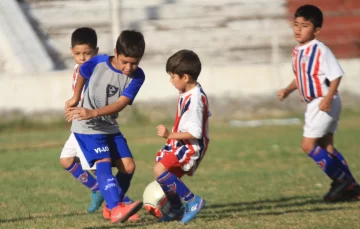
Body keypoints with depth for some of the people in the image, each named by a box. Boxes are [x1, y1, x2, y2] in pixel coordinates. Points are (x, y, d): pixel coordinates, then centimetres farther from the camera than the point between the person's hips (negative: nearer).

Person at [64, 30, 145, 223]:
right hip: (87, 127, -5)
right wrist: (76, 99, 16)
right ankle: (116, 209, -36)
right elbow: (82, 73, 5)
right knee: (103, 163, -22)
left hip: (110, 127, 5)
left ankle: (111, 208, 16)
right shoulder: (99, 62, -18)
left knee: (128, 166, -1)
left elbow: (120, 104, -23)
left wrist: (93, 113, -37)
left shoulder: (137, 76, -13)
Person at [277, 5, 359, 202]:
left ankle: (341, 180, -1)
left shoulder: (320, 50, -19)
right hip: (313, 104, 9)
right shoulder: (297, 51, 8)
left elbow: (336, 75, -20)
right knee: (326, 147, 13)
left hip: (324, 103, -9)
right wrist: (287, 90, 8)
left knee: (308, 145, -10)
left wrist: (328, 97, -29)